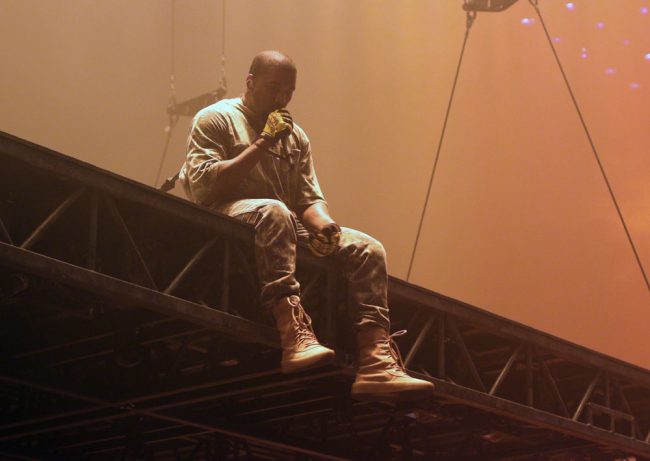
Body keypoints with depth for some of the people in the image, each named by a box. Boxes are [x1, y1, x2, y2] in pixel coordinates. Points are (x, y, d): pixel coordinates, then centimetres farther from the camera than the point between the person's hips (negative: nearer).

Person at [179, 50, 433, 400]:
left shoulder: (295, 136, 23)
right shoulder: (216, 119, 4)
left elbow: (310, 198, 17)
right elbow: (201, 186, -11)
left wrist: (324, 224, -8)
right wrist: (262, 144, -10)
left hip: (288, 228, 7)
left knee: (367, 249, -11)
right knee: (273, 213, -40)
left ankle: (377, 365, -27)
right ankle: (294, 335, -55)